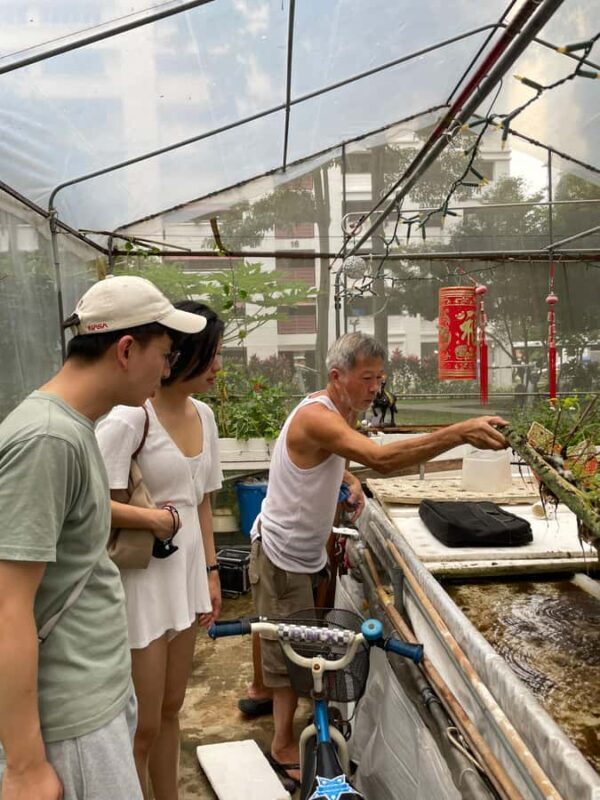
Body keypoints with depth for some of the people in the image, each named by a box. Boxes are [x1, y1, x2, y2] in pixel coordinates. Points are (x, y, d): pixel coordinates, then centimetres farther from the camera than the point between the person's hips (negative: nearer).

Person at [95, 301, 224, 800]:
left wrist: (211, 571, 13)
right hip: (140, 582, -7)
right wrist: (156, 518, -17)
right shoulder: (130, 416, -20)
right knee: (143, 727, 9)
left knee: (171, 710, 23)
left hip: (184, 576, 7)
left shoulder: (202, 414, 4)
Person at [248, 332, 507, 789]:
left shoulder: (341, 412, 2)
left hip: (305, 551, 9)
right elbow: (382, 459, -45)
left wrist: (351, 482, -4)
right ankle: (284, 750, 21)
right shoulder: (316, 416, -30)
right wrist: (460, 434, -52)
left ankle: (261, 690, 44)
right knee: (292, 649, 4)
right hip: (281, 555, -9)